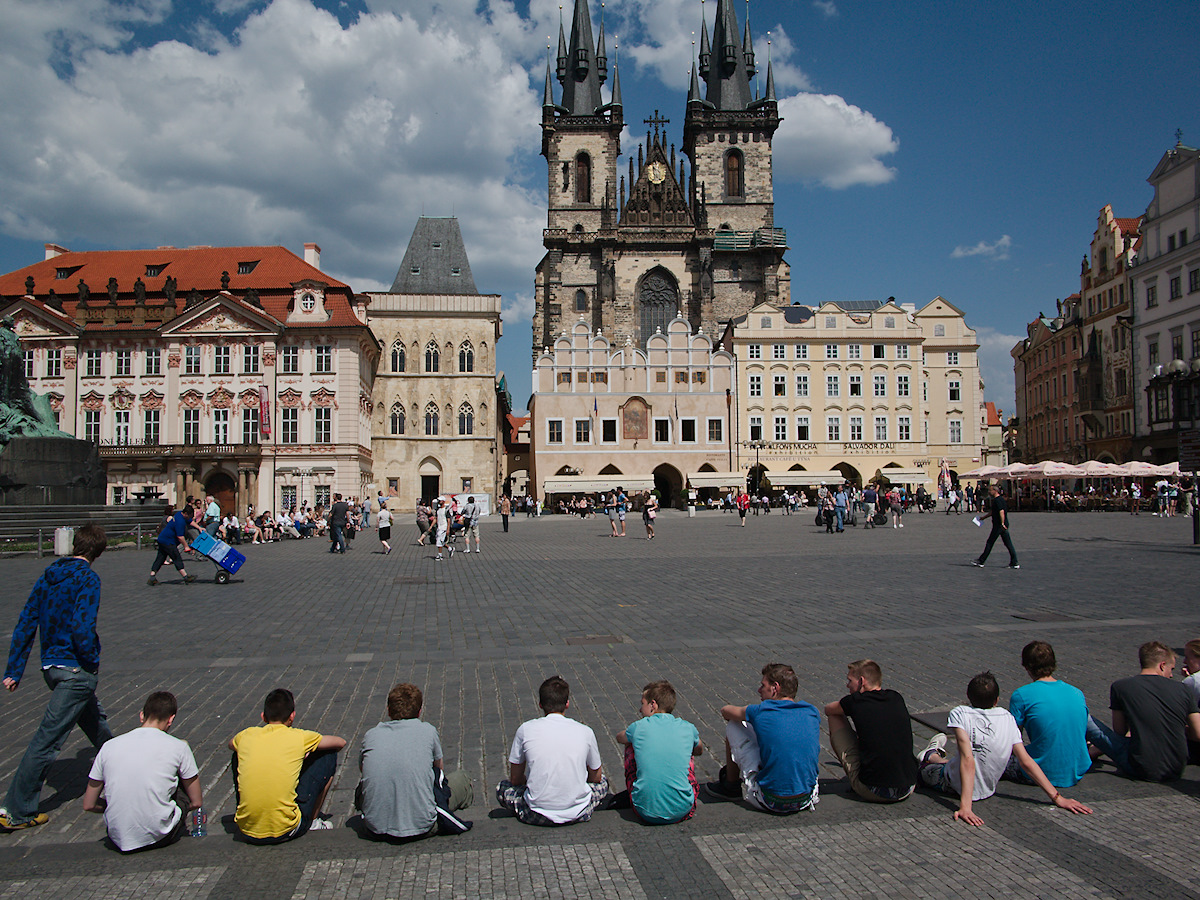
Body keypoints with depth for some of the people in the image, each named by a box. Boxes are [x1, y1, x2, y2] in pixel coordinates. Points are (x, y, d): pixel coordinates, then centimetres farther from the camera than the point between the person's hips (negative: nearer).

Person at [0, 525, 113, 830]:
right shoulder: (87, 579, -15)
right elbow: (83, 629, -25)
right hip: (76, 669, -8)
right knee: (47, 740, -2)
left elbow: (25, 625, 7)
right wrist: (93, 660, -8)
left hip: (51, 666, 8)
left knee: (96, 723, 25)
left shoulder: (47, 576, 7)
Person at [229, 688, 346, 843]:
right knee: (329, 756, 10)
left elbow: (231, 744, 28)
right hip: (285, 832, -3)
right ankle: (312, 821, 20)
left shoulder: (246, 735, 1)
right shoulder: (299, 737, -6)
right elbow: (341, 742, 12)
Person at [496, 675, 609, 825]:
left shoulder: (525, 729, -5)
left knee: (502, 788, 25)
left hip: (537, 816, -1)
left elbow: (515, 779, 6)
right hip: (578, 814, 1)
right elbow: (596, 777, 12)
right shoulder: (585, 731, -3)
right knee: (603, 782, 31)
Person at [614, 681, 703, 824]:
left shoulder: (639, 727, -2)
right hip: (682, 812, 2)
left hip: (646, 813, -1)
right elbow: (699, 751, 27)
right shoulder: (688, 728, 1)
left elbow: (619, 737, 23)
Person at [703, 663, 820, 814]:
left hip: (771, 803, -5)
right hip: (806, 800, 5)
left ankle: (730, 785, 28)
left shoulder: (760, 712, -9)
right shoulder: (812, 712, 2)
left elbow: (725, 711, 11)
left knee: (732, 726, 8)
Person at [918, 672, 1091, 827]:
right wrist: (1057, 797, -10)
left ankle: (932, 755, 53)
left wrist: (965, 807, -35)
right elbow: (1027, 762, -16)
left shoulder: (959, 714, -24)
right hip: (987, 790, 4)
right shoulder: (1007, 718, -13)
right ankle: (936, 755, 56)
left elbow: (968, 760, -32)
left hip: (954, 785, -4)